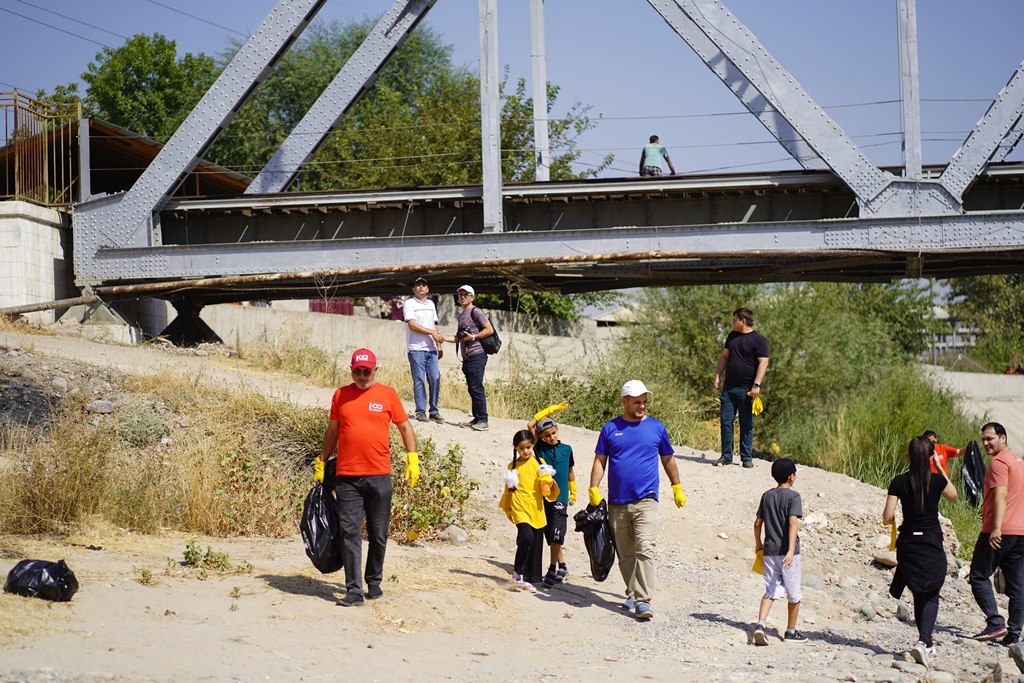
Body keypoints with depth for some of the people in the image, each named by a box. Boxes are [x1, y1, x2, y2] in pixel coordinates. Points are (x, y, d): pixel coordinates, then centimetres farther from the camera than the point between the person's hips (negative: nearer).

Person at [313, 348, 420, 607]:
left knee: (378, 535, 7)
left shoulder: (387, 394, 5)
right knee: (350, 534, -5)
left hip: (379, 476, -1)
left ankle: (374, 582, 25)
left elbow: (405, 427, 9)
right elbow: (332, 432, 19)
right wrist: (321, 463, 19)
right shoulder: (340, 395, 9)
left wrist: (412, 459, 0)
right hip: (346, 477, 1)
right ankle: (354, 591, -7)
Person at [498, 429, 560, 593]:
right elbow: (509, 489, 12)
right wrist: (507, 509, 13)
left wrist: (547, 480, -12)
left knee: (536, 546, 6)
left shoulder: (539, 463, 7)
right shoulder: (513, 466, 4)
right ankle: (517, 573, -10)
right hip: (520, 509, -3)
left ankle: (529, 579, 17)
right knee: (526, 537, -24)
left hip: (537, 510, 3)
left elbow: (546, 484, 10)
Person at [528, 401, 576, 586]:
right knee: (551, 536, 6)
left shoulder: (566, 449, 7)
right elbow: (530, 425, -5)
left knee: (555, 536, -9)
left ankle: (554, 569, -4)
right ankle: (562, 567, 18)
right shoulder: (540, 448, 3)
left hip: (560, 498, -1)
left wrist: (573, 492, 29)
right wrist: (550, 410, 1)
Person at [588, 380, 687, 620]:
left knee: (645, 549, -16)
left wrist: (677, 488, 21)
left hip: (646, 500, -2)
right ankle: (632, 594, 25)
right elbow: (600, 461, 7)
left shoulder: (656, 427, 6)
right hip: (617, 502, 2)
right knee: (625, 554, 10)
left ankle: (644, 601, -20)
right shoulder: (610, 428, 6)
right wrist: (594, 489, -4)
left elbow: (668, 459, 18)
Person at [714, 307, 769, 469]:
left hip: (746, 389, -5)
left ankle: (747, 458, 9)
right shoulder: (732, 336, 14)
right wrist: (717, 376, 11)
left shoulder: (759, 340, -6)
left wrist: (756, 385, -19)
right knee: (726, 421, 2)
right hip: (729, 387, 5)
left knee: (746, 425, 2)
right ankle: (726, 456, 9)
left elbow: (763, 362, -11)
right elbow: (724, 357, 20)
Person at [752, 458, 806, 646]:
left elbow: (757, 522, 11)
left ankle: (760, 624, -18)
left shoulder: (767, 496, 8)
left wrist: (758, 544, 26)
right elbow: (793, 522, -20)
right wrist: (791, 550, -27)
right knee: (794, 594, 11)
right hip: (787, 551, -5)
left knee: (771, 591, 4)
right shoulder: (793, 496, -8)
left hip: (770, 551, 5)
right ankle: (791, 631, 21)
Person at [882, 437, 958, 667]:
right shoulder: (937, 480, -8)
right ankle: (923, 641, -16)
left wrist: (893, 518, 15)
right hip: (932, 545, -2)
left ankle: (928, 644, 25)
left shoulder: (899, 482, -6)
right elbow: (953, 496, 14)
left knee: (919, 595, 18)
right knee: (931, 596, 6)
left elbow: (887, 517, -8)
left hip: (908, 545, 2)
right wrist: (940, 468, 13)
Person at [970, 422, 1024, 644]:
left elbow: (1001, 495, -21)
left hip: (1000, 532, -8)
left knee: (979, 577, -1)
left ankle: (996, 622, -13)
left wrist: (997, 528, -28)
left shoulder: (999, 462, -9)